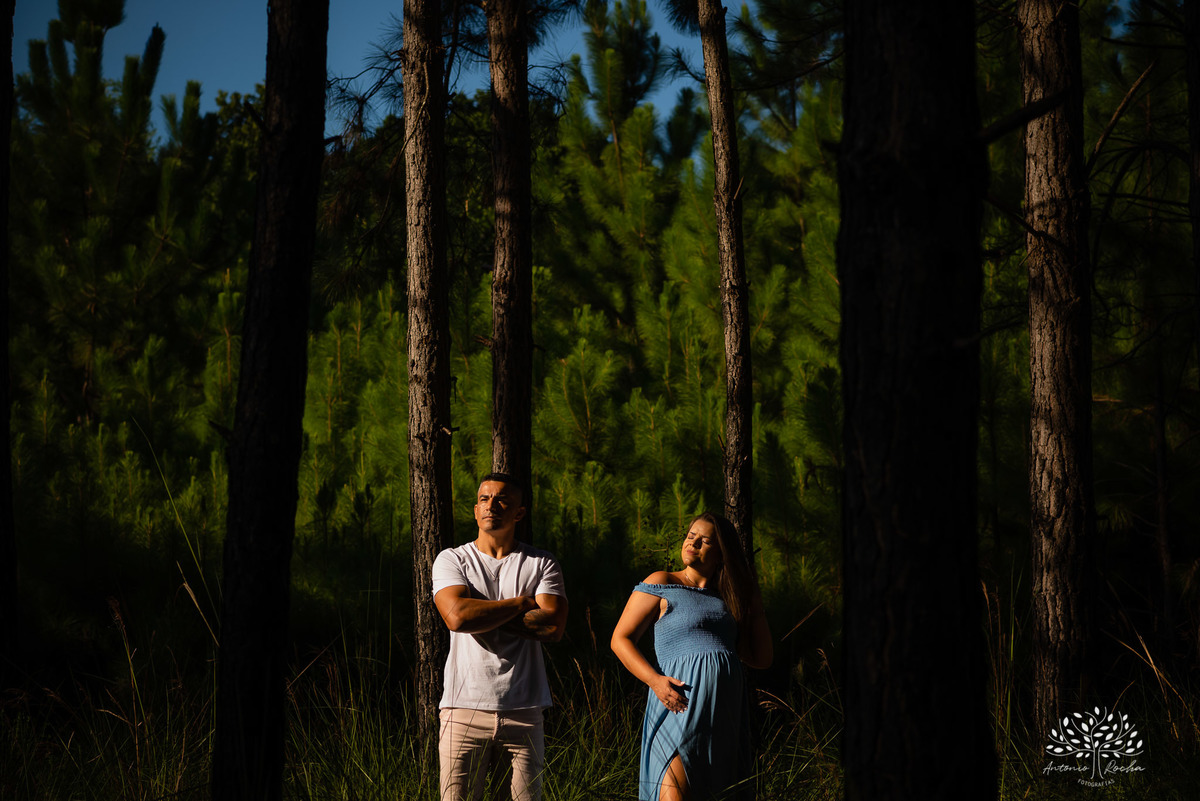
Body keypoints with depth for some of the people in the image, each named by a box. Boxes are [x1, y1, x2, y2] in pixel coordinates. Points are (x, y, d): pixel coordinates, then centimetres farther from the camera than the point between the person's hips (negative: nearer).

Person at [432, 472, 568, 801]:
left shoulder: (542, 564, 9)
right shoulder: (452, 560, 6)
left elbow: (554, 626, -7)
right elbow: (457, 616, -13)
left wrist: (484, 615, -7)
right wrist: (520, 604, -4)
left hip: (523, 711, 1)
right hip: (465, 709, -1)